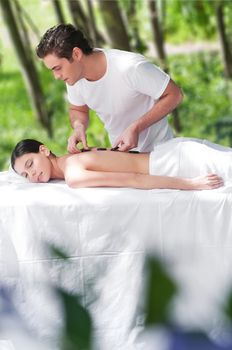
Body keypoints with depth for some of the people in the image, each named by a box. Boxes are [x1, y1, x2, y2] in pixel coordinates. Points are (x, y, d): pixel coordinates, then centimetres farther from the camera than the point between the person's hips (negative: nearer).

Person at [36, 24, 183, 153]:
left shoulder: (131, 67, -32)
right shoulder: (74, 78, -13)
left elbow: (174, 95, -22)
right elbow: (78, 110, 6)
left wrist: (136, 128, -30)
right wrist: (79, 127, -18)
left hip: (157, 150, -5)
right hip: (121, 151, 5)